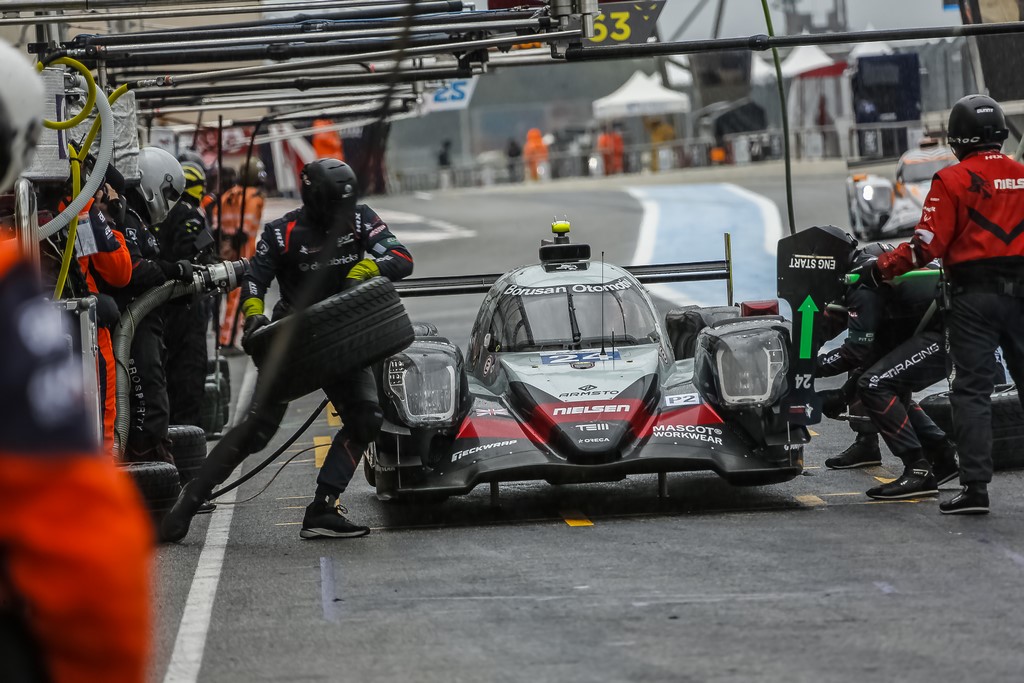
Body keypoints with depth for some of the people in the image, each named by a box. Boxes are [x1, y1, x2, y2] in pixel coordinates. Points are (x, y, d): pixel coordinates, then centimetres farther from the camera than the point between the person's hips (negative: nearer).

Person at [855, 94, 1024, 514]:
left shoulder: (953, 180, -7)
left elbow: (927, 246, -11)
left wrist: (879, 270, -1)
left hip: (974, 295, -4)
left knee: (972, 389, -1)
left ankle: (975, 486, -7)